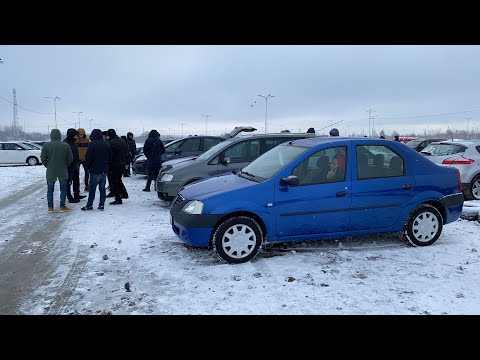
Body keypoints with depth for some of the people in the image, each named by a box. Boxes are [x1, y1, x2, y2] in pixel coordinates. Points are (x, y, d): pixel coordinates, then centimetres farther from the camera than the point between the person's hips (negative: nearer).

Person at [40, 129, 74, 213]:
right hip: (63, 172, 0)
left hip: (50, 172, 1)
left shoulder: (46, 145, -8)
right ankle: (62, 207, 13)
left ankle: (50, 207, 16)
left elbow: (43, 158, -6)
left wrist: (47, 165, 10)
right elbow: (70, 158, -4)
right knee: (63, 189, 11)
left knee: (50, 190, 12)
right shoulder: (66, 145, -8)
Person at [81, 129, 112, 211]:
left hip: (95, 171, -6)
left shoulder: (92, 144, -12)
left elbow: (88, 158, -11)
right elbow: (110, 158, 14)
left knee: (92, 188, 2)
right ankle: (101, 205, 11)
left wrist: (88, 167, 4)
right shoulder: (107, 144, 7)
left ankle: (89, 205, 6)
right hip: (104, 170, 6)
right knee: (102, 188, 10)